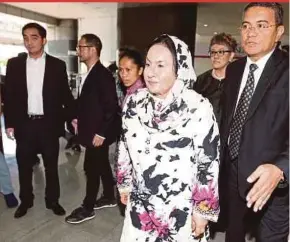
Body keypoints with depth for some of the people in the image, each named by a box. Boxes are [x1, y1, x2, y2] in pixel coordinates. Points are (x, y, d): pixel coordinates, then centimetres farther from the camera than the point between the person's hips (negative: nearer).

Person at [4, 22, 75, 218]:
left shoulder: (57, 65, -1)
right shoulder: (14, 64, 3)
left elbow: (65, 94, 2)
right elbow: (9, 95, 4)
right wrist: (9, 123, 0)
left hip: (49, 124, -1)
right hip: (24, 124, 2)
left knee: (51, 165, 11)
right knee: (24, 166, 13)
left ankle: (52, 200, 29)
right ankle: (26, 201, 34)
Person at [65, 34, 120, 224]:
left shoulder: (103, 75, -18)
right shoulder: (89, 74, 10)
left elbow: (112, 107, -21)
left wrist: (101, 133, -21)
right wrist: (78, 118, 10)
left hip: (98, 133, -9)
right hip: (92, 130, 9)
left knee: (92, 168, 2)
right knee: (102, 165, 18)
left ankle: (87, 208, 18)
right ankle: (109, 197, 34)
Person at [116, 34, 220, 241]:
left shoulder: (198, 108, -20)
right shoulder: (134, 102, -6)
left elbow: (209, 163, -13)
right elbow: (125, 148, 6)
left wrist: (204, 211, -7)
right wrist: (124, 185, 12)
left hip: (182, 209, -3)